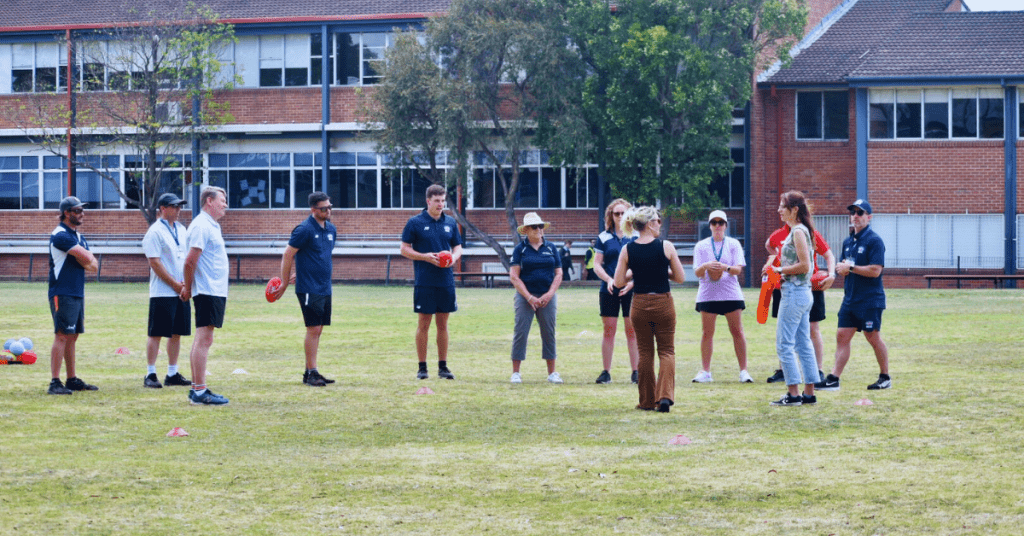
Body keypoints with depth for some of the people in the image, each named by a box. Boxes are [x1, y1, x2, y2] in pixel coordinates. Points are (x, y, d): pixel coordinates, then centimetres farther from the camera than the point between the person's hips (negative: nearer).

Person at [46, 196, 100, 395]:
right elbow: (86, 258, -20)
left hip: (78, 293, 9)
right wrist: (86, 260, 1)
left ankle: (72, 379, 16)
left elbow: (94, 266, 13)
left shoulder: (78, 237, 18)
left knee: (72, 336, 11)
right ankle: (55, 382, -15)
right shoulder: (61, 235, -12)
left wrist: (86, 261, -7)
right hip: (62, 294, -9)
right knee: (62, 336, -13)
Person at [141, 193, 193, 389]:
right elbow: (155, 263, -14)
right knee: (156, 334, -4)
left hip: (181, 291, 7)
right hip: (162, 292, -7)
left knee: (177, 333, 9)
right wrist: (175, 284, -14)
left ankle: (172, 373, 15)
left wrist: (186, 282, 1)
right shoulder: (155, 232, -9)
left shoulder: (181, 230, 15)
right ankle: (150, 374, -1)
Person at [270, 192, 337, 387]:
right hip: (309, 289, -7)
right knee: (313, 329, -8)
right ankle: (311, 373, -4)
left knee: (318, 330, 9)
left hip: (325, 289, 7)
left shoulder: (331, 229, 12)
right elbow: (287, 255, -8)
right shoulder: (304, 230, -12)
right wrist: (284, 283, -4)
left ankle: (310, 372, 15)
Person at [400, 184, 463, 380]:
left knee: (442, 325, 8)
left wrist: (454, 257, -5)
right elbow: (405, 249, -1)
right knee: (423, 325, -1)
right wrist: (425, 257, -15)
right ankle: (422, 367, 6)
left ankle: (443, 366, 13)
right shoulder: (415, 222, -2)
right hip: (425, 281, -4)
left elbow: (458, 247, 18)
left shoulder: (450, 222, 11)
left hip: (446, 281, 4)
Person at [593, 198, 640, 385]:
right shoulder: (604, 238, 6)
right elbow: (597, 265, 5)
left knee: (632, 330, 1)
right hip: (609, 291, 1)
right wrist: (609, 280, -12)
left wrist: (632, 282, -13)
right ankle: (606, 372, 8)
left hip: (631, 290, -1)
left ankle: (636, 371, 5)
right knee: (609, 330, 3)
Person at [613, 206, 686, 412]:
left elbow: (618, 282, -3)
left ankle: (647, 401, 15)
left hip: (640, 304, 2)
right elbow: (680, 278, -3)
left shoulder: (627, 250, -4)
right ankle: (665, 396, -11)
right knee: (667, 351, 7)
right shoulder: (666, 247, -9)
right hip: (663, 303, -2)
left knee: (645, 352, 13)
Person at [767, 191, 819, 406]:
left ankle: (793, 394, -7)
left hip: (795, 292, -10)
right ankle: (809, 393, 13)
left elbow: (804, 265, -21)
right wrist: (782, 270, 10)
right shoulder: (799, 230, 15)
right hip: (802, 293, 10)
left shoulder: (798, 232, -14)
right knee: (803, 345, 11)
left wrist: (780, 270, -12)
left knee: (784, 344, -7)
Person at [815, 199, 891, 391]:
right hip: (850, 299, 8)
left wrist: (851, 268, -15)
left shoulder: (874, 241, -10)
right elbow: (842, 268, 22)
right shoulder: (848, 242, 15)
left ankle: (885, 377, 12)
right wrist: (841, 268, -2)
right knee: (842, 336, 1)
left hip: (870, 301, -8)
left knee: (873, 337, 0)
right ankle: (834, 379, -1)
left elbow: (875, 270, -19)